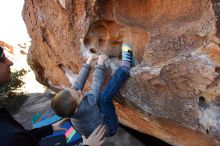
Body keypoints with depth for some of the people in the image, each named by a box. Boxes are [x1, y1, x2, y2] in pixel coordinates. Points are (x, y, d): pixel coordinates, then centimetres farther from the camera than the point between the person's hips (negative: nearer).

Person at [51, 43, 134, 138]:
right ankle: (125, 67, -19)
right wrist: (100, 62, -19)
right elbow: (96, 83, -32)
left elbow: (79, 81, -16)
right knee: (104, 97, -31)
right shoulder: (87, 105, -41)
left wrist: (89, 61, -9)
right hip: (108, 128, -8)